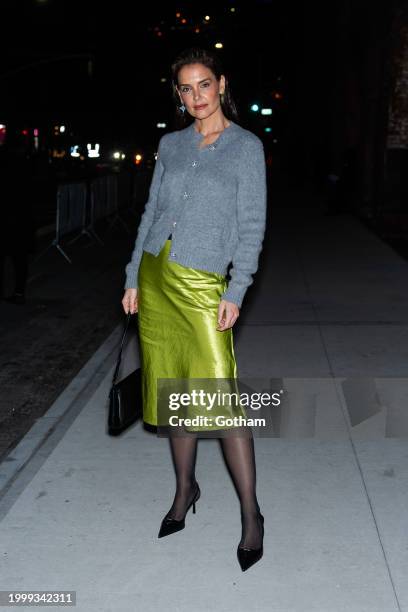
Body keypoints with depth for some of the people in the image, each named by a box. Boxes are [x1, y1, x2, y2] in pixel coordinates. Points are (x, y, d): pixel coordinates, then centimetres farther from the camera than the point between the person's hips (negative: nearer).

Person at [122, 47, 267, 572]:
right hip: (155, 278, 5)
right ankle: (185, 489, 30)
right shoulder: (170, 144, 12)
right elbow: (151, 213, 15)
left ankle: (251, 515, 6)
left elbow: (251, 226, -5)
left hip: (202, 286, -5)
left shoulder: (246, 146, -1)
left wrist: (235, 293, -13)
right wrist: (134, 278, 10)